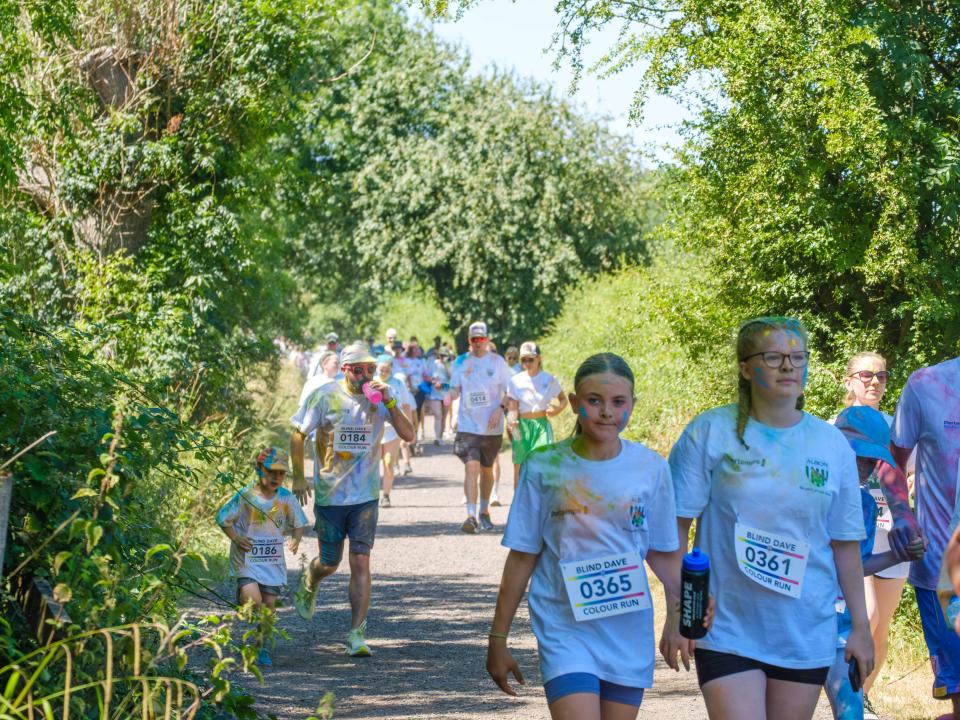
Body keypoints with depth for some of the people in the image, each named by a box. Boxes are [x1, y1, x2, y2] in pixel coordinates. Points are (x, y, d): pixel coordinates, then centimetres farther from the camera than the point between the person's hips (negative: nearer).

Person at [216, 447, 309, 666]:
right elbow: (223, 518, 0)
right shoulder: (245, 496, -9)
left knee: (269, 603, 3)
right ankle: (242, 594, 16)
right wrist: (235, 538, -13)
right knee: (253, 600, -20)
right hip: (247, 557, -3)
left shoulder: (286, 499, -1)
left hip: (273, 559, 3)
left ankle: (262, 648, 16)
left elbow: (298, 524, 13)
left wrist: (296, 540, -7)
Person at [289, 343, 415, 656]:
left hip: (365, 495, 1)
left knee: (360, 562, -8)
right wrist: (298, 477, -1)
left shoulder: (381, 395, -2)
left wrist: (389, 403, -21)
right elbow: (298, 435, 2)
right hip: (329, 494, 0)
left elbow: (407, 434, -8)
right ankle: (309, 581, 48)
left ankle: (357, 633, -5)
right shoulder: (325, 396, -7)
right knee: (330, 563, 12)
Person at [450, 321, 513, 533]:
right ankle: (471, 515, -20)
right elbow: (454, 389, 8)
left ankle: (484, 511, 32)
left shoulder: (497, 361, 1)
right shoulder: (461, 362, 3)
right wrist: (451, 395, -16)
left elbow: (509, 391, 3)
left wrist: (500, 409, -13)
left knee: (487, 469, 14)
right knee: (471, 467, -16)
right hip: (468, 425, -1)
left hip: (492, 426, 1)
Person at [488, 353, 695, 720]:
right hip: (565, 631, -2)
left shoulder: (651, 468, 0)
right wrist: (498, 638, 4)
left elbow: (661, 552, 8)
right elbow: (522, 557, 2)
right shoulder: (545, 468, -4)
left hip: (629, 634, 2)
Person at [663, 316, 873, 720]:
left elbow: (845, 543, 8)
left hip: (806, 636, 3)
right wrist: (676, 615, -6)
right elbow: (676, 527, -3)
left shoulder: (832, 445, 4)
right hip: (727, 630, -3)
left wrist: (860, 626, 8)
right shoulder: (709, 433, -4)